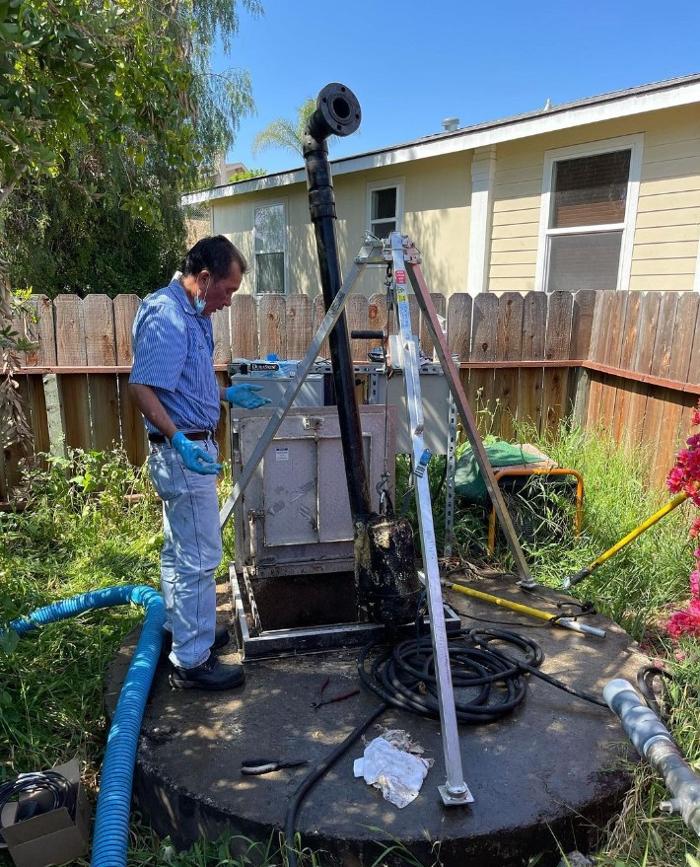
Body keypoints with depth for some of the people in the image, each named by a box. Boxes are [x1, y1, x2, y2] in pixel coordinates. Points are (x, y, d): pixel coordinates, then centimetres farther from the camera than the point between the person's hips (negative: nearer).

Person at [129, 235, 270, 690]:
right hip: (184, 452, -11)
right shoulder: (165, 316, -20)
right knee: (199, 559, -3)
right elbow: (142, 388, -27)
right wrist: (179, 440, -36)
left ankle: (183, 631, 36)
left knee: (181, 551, 21)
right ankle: (192, 662, 9)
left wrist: (228, 393, 23)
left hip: (192, 447, 11)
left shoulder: (191, 313, 12)